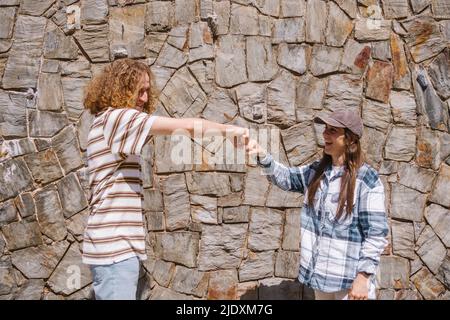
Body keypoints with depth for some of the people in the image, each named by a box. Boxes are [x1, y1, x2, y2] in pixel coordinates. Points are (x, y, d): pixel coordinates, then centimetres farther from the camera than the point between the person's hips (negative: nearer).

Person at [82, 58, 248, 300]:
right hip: (115, 245, -10)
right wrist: (227, 130, -3)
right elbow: (187, 126, -16)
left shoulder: (109, 123, 19)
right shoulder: (115, 117, -12)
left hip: (115, 243, 10)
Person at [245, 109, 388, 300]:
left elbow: (376, 233, -16)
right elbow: (285, 177, 13)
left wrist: (363, 277, -19)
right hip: (320, 273, 6)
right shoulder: (317, 171, 5)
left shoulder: (367, 180, -15)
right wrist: (262, 156, -6)